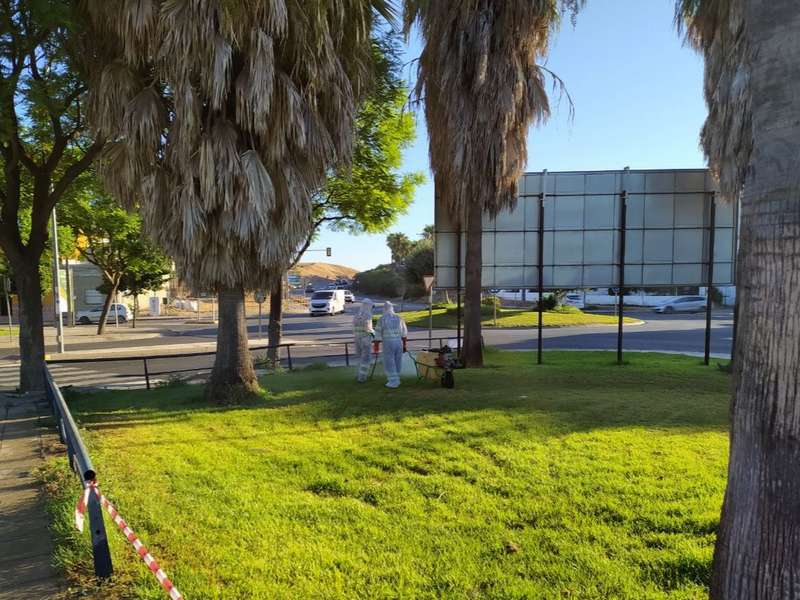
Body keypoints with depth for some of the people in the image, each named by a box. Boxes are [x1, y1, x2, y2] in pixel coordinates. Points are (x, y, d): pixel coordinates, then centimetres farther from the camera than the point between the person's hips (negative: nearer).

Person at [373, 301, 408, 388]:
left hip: (388, 344, -4)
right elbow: (404, 333, 6)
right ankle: (395, 379, 26)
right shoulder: (399, 318, 5)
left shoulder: (381, 319, -7)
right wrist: (405, 345, 13)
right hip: (399, 343, 4)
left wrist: (376, 346, 3)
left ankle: (393, 382, 2)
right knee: (397, 362, 16)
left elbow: (378, 334, -6)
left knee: (389, 363, 4)